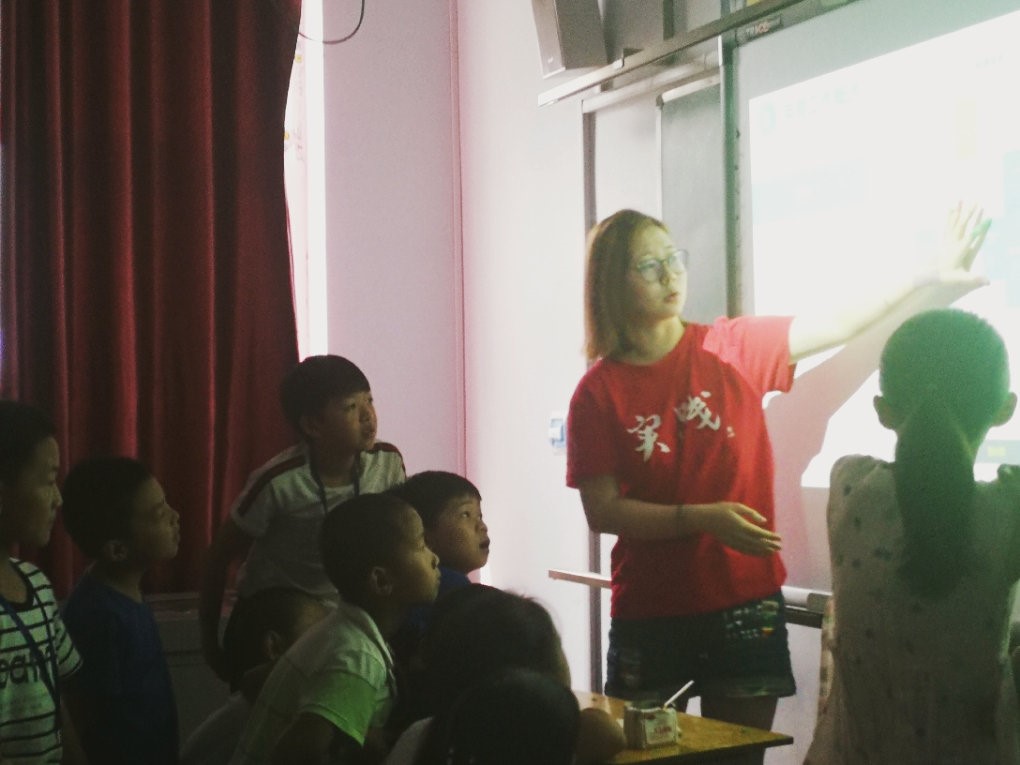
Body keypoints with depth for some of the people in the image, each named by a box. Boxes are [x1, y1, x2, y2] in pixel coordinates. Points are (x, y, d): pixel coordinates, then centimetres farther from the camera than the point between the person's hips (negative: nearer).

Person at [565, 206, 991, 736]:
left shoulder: (731, 348, 1)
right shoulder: (598, 393, -5)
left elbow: (839, 325, -5)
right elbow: (601, 512, -8)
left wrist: (931, 276, -15)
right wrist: (702, 518, -18)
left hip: (745, 603, 2)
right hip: (649, 615, -1)